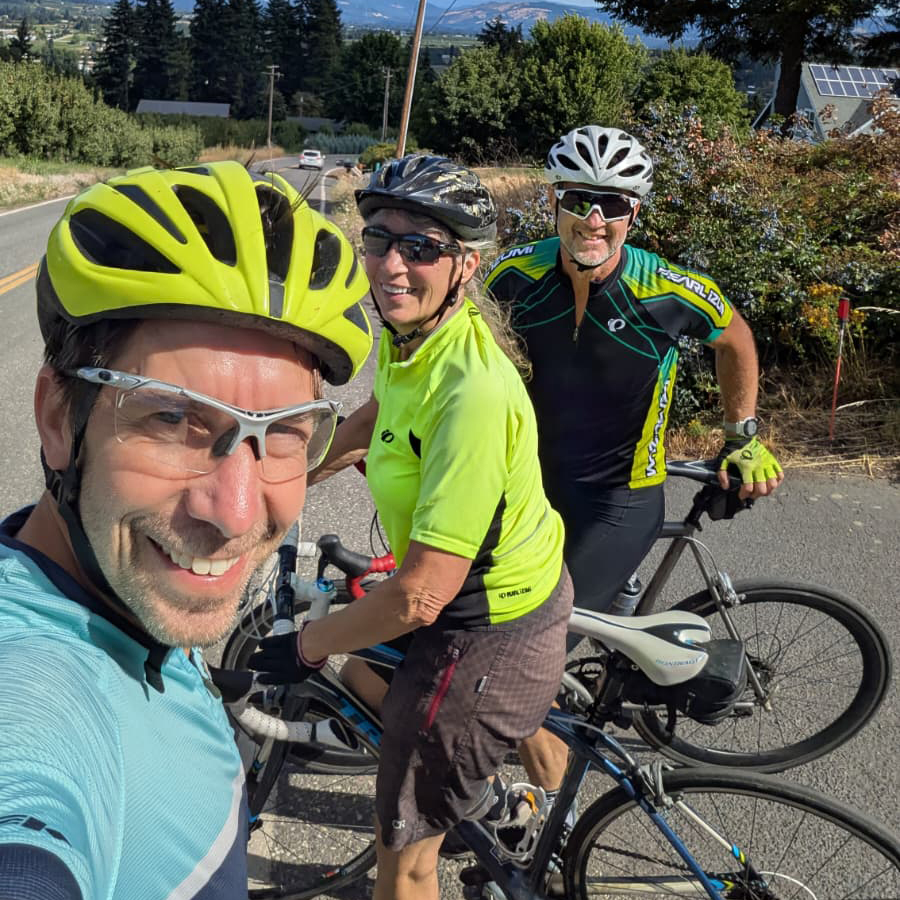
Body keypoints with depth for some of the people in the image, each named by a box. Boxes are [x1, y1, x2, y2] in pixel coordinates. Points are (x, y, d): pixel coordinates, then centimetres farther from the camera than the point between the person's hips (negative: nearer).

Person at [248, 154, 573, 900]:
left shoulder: (471, 391, -33)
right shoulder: (407, 331, -4)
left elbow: (422, 595, -31)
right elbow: (377, 417, 19)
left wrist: (307, 647, -17)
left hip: (492, 634, -9)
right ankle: (485, 796, 47)